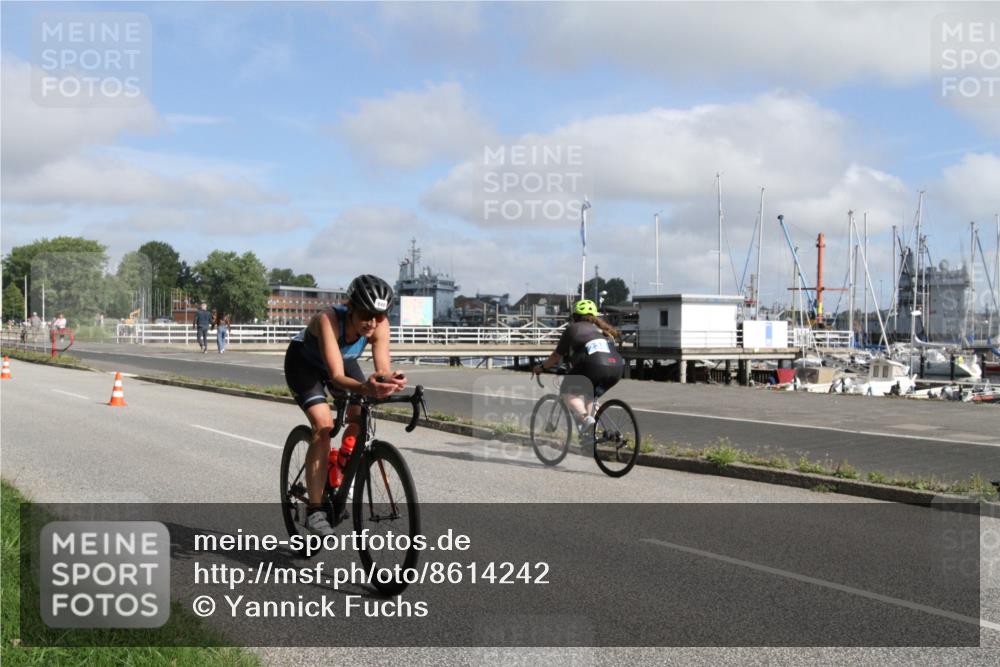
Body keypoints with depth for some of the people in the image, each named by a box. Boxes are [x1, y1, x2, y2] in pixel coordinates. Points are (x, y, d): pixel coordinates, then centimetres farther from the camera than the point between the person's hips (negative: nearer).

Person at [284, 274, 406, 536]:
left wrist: (391, 380, -58)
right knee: (323, 425, -22)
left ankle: (340, 479, 15)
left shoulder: (379, 325, -28)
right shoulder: (329, 320, -41)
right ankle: (314, 511, -16)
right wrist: (365, 388, -68)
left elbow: (383, 369, -34)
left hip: (344, 360, 5)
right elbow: (336, 376, -49)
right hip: (304, 362, -5)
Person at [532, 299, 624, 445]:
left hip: (594, 366, -6)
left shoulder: (572, 329, 18)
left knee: (567, 392, 13)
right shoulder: (602, 329, 33)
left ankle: (585, 418, -12)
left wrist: (541, 367, 38)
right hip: (617, 367, 6)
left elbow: (557, 357, 21)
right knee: (588, 394, 28)